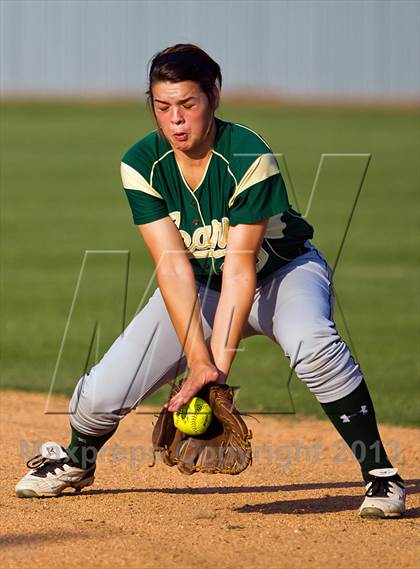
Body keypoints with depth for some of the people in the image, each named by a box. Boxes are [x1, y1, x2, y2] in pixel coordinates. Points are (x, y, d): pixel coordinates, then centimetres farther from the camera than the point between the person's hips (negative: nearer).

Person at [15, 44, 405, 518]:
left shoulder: (250, 158, -29)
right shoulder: (141, 165, -19)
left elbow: (240, 269, -31)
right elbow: (173, 266, -25)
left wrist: (218, 364, -39)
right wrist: (198, 361, -35)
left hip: (280, 273, -3)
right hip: (197, 287, 3)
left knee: (311, 341, -38)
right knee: (103, 392, -10)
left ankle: (379, 471, -25)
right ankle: (77, 459, 26)